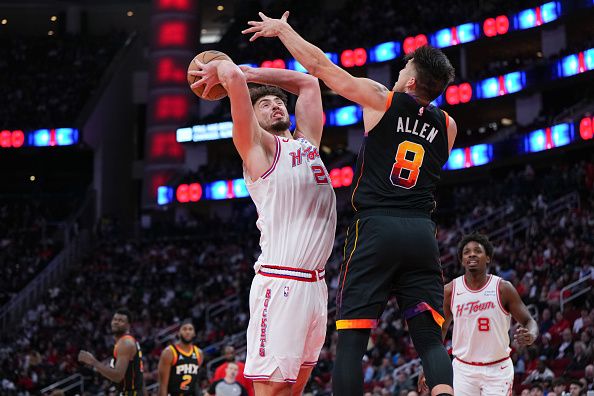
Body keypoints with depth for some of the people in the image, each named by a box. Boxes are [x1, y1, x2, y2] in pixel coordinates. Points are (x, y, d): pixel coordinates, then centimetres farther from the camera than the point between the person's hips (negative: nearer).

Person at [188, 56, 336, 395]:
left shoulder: (307, 141, 19)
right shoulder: (258, 146, 0)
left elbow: (308, 82, 27)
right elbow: (233, 76, -10)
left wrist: (249, 72, 23)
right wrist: (219, 70, 12)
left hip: (316, 284, 7)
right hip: (280, 285, -7)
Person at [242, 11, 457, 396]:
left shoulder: (381, 100, 1)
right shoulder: (447, 126, 13)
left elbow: (320, 65, 6)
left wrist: (282, 28, 21)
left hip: (376, 227, -4)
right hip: (422, 232, 4)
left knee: (351, 337, -2)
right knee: (429, 336, 2)